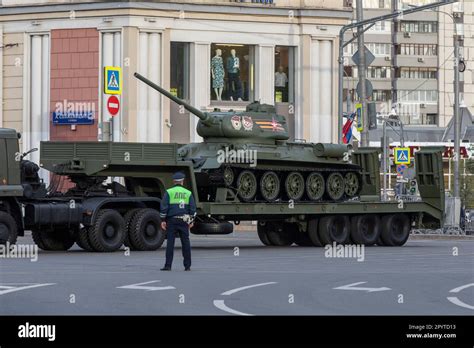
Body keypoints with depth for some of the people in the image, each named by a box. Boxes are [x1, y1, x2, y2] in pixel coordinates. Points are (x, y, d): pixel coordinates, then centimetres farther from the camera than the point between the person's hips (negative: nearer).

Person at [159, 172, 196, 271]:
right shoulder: (188, 193, 6)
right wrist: (191, 221, 13)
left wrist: (163, 220, -2)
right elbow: (192, 208, 5)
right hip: (184, 221, 2)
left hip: (172, 220, -2)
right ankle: (187, 266, 6)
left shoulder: (169, 192, -1)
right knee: (185, 243, 6)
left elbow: (164, 207, -6)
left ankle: (168, 265, -5)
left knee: (170, 242, -1)